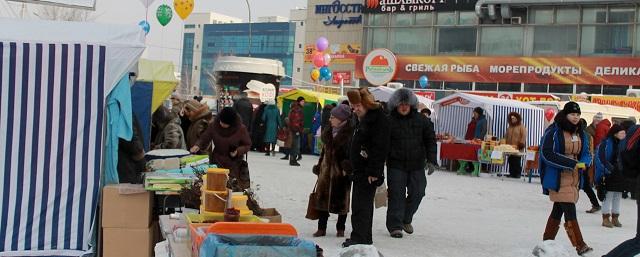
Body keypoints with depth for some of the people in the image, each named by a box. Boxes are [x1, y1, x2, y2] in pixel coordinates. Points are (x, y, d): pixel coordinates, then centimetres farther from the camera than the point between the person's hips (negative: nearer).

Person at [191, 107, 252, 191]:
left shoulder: (241, 128, -12)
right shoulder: (214, 125, -7)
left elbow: (247, 145, -1)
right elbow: (204, 138, 3)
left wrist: (238, 151, -19)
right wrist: (197, 145, -17)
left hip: (234, 165, -2)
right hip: (217, 162, 2)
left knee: (234, 189, -6)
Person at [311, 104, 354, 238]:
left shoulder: (350, 132, -10)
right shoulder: (329, 132, 11)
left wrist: (347, 167, -19)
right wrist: (319, 165, 19)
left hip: (341, 171, -6)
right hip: (327, 169, 6)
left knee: (341, 200, 5)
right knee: (323, 197, 5)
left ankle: (340, 228, 18)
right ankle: (322, 228, 13)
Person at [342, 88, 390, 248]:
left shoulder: (378, 119, -14)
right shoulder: (361, 120, 17)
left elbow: (380, 148, -20)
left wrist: (373, 171, -22)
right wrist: (350, 166, 19)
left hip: (368, 172, -10)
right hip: (359, 169, 10)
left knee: (361, 205, -9)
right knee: (363, 204, 15)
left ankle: (359, 238, -6)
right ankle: (365, 238, 23)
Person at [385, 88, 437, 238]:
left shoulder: (421, 120, 3)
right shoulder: (389, 121, -4)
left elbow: (430, 140, 5)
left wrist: (431, 160, -5)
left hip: (417, 165, 3)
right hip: (396, 165, -3)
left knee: (417, 193, 7)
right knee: (397, 194, -4)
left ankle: (406, 219, 30)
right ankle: (395, 226, 5)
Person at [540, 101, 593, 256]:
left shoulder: (581, 134, 10)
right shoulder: (553, 132, -11)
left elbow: (586, 153, 15)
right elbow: (547, 154, -18)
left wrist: (583, 163, -10)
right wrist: (572, 164, -20)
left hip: (574, 178, 7)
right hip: (558, 178, -7)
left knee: (558, 210, 14)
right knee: (570, 210, -12)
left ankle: (547, 241, 24)